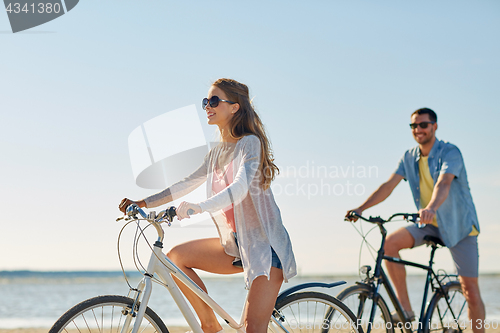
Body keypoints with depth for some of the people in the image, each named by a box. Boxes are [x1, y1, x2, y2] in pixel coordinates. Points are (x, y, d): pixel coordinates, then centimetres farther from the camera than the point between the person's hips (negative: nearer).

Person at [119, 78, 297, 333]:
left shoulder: (250, 143, -13)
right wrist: (143, 203, 8)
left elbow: (241, 188, -28)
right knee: (175, 257, -3)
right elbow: (187, 184, 17)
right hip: (236, 245, 8)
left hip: (265, 244, -8)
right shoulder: (216, 154, 12)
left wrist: (198, 207, -42)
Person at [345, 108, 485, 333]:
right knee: (390, 242, -19)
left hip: (459, 226, -5)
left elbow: (444, 183, -34)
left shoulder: (450, 152, -16)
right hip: (430, 225, 5)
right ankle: (405, 309, -13)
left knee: (470, 290, -7)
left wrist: (431, 208, -54)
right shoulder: (409, 157, 2)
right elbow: (389, 185, -6)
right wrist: (360, 208, -19)